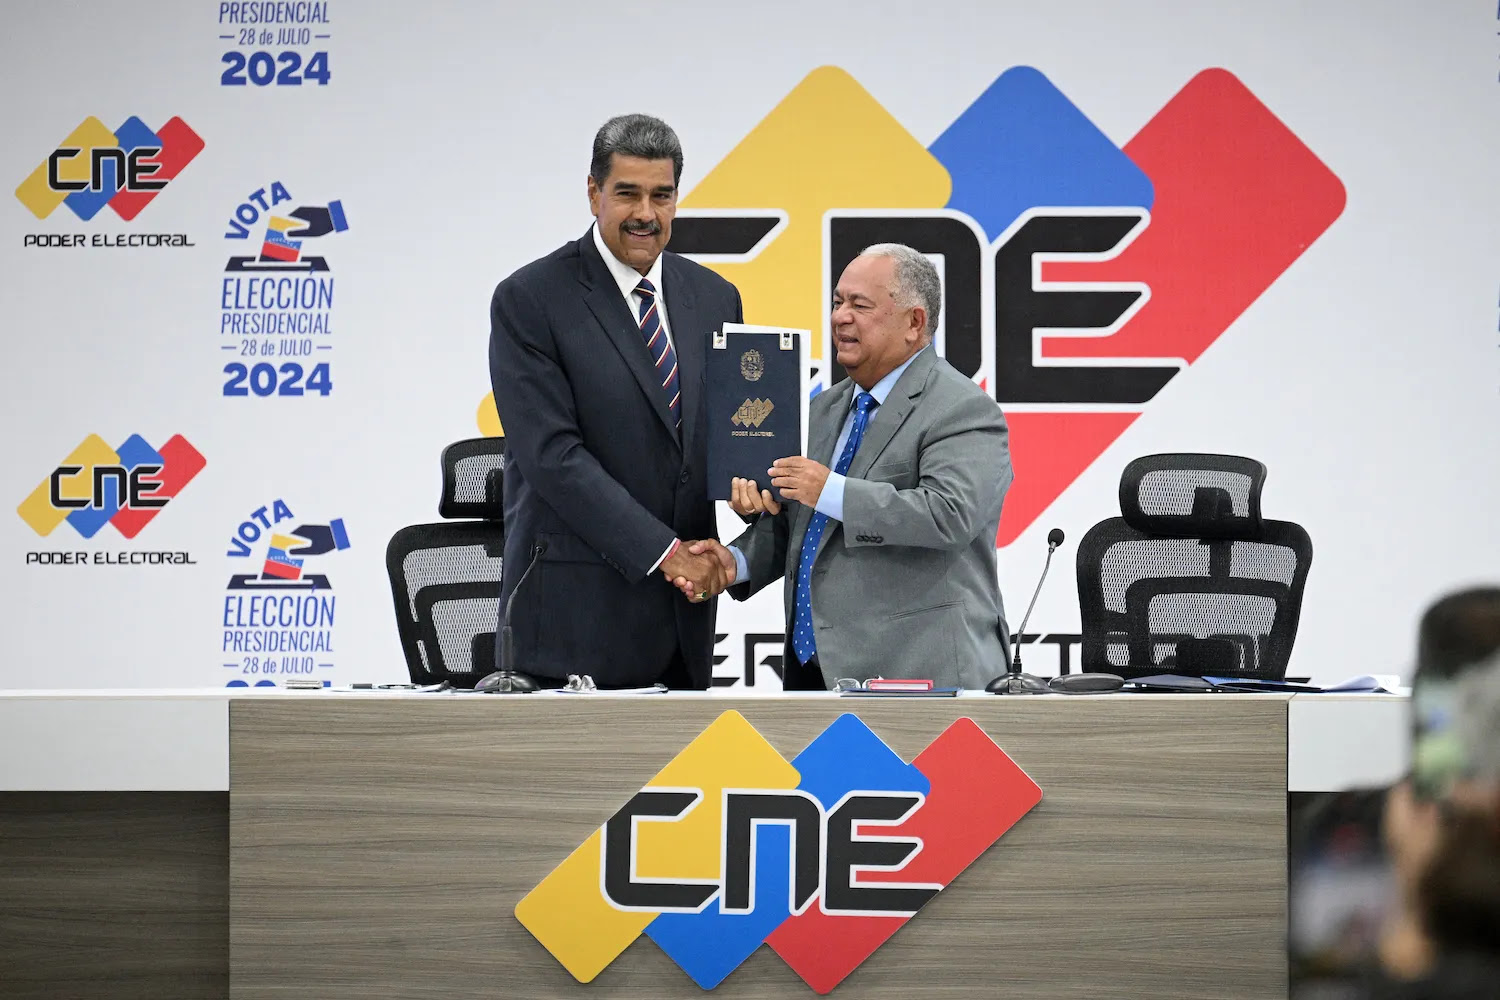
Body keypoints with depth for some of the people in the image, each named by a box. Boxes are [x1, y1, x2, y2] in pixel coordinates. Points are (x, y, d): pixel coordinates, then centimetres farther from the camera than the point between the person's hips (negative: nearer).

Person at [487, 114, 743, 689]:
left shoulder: (714, 299, 12)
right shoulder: (529, 301, -6)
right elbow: (552, 454, -14)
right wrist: (663, 551, -17)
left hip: (684, 609, 5)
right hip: (577, 610, -5)